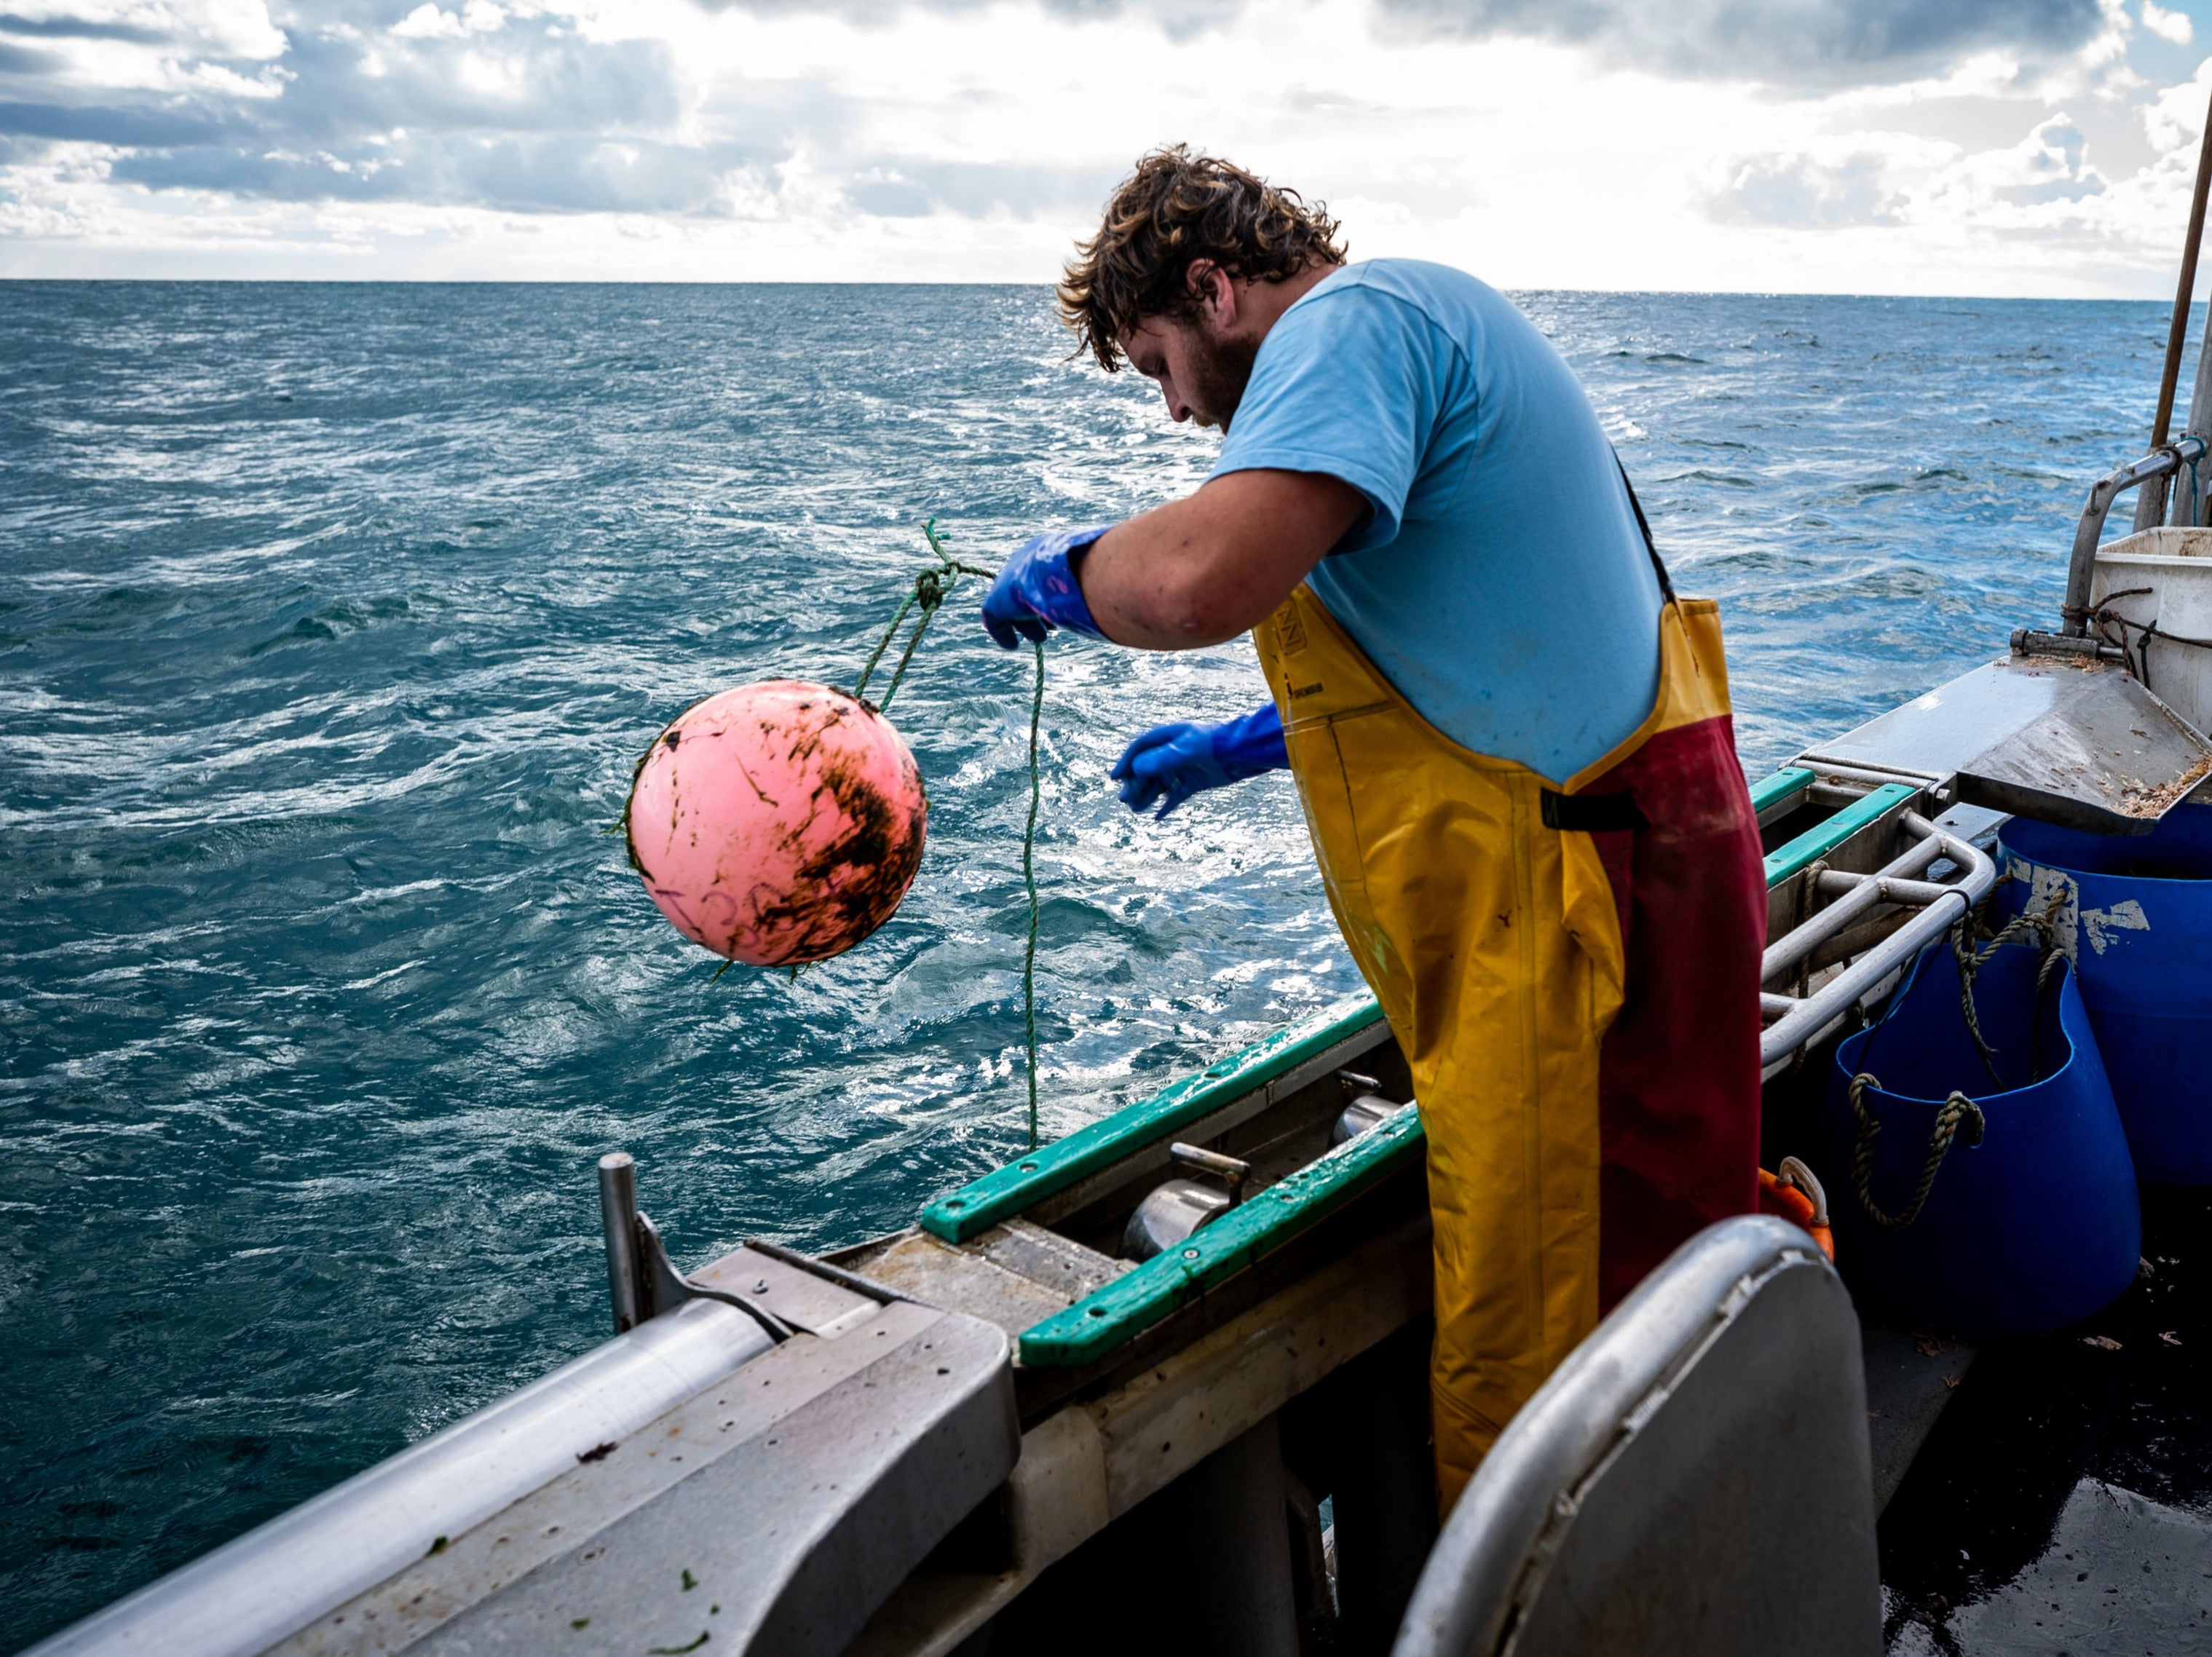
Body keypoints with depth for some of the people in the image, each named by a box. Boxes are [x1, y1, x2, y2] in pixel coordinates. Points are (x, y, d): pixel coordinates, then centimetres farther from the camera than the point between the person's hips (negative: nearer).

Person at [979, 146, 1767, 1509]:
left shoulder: (1355, 319, -11)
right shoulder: (1418, 327, 23)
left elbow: (1200, 580, -30)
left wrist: (1058, 576, -8)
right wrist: (1234, 748, 30)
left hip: (1578, 906, -11)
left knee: (1537, 1373, 0)